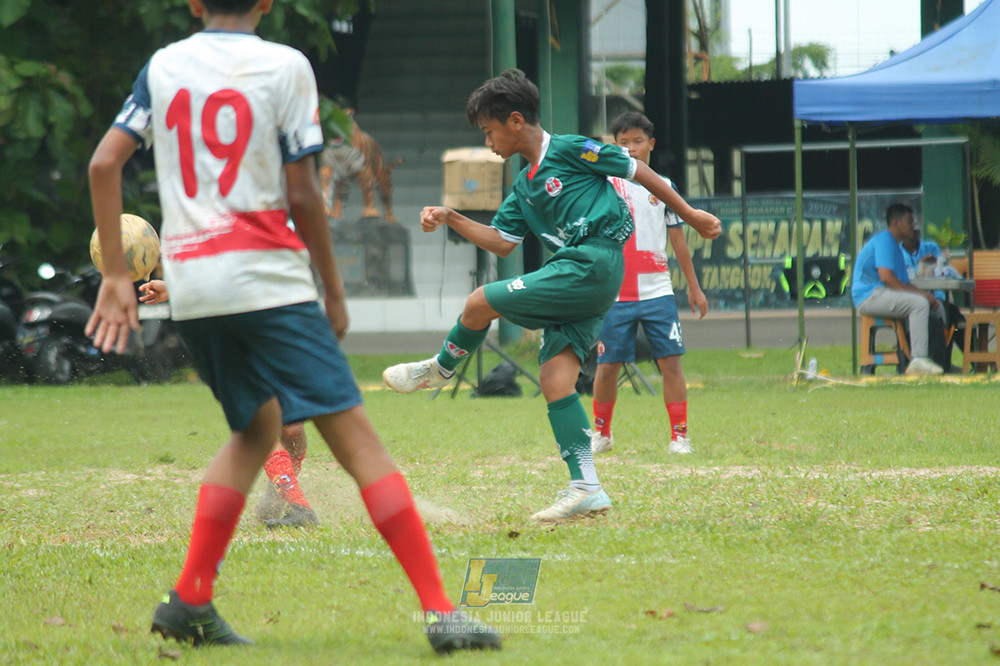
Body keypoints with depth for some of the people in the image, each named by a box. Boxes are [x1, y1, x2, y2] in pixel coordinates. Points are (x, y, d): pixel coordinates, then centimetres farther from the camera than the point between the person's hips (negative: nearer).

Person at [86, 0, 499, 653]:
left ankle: (190, 600, 14)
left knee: (257, 428, 24)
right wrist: (334, 289, 5)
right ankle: (441, 611, -17)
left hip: (189, 284, 5)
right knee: (355, 436, -8)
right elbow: (302, 194, -5)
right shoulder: (284, 66, -2)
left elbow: (104, 163, 3)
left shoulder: (163, 66, 10)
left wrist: (116, 275, 6)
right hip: (266, 279, -5)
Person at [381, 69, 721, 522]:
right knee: (555, 377, -3)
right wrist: (450, 218, 12)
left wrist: (689, 214, 4)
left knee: (481, 303, -10)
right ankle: (586, 489, -6)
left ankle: (440, 369, 17)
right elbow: (502, 242, 22)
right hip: (576, 279, 9)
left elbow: (639, 172, 3)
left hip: (592, 264, -9)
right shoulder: (525, 186, 22)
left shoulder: (571, 150, -2)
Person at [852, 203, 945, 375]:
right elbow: (886, 277, -22)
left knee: (936, 306, 6)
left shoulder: (894, 245, 25)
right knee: (919, 303, -29)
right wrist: (920, 294, -18)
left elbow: (904, 284, 23)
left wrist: (926, 295, 3)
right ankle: (918, 360, -34)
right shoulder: (884, 240, -9)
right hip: (869, 296, -11)